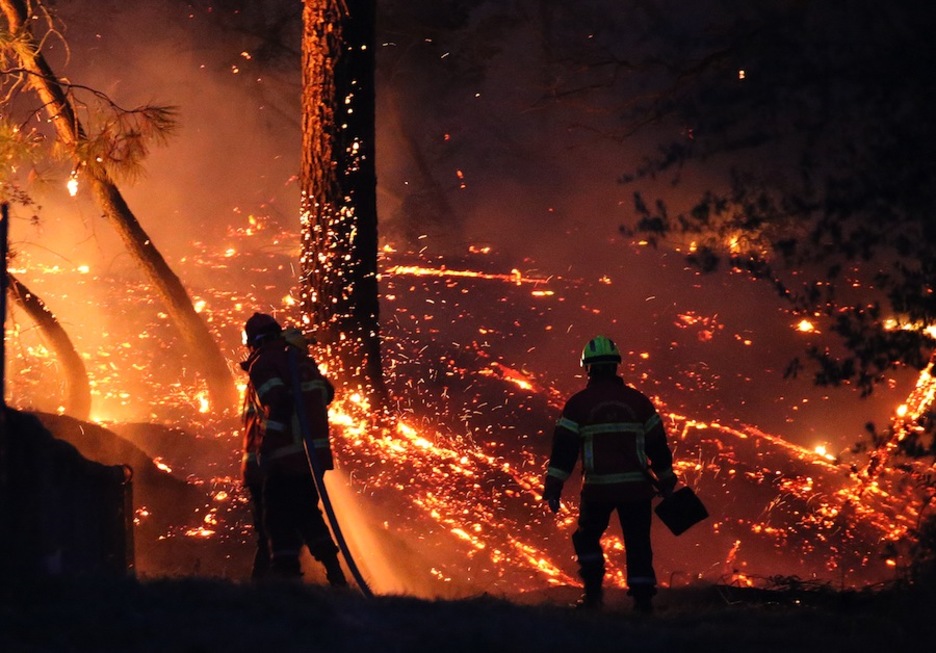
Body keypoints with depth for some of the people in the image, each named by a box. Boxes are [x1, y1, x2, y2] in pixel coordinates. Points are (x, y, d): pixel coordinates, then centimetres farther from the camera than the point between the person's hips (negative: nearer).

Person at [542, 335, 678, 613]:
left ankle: (593, 591, 7)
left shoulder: (578, 404, -2)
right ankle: (643, 598, 2)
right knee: (638, 545, 7)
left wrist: (553, 488, -4)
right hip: (635, 486, 1)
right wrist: (666, 483, 19)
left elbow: (563, 449, -5)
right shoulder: (638, 401, 5)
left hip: (598, 488, -1)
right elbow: (658, 446, 10)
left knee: (587, 538, 18)